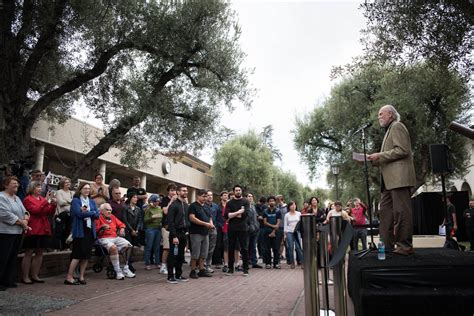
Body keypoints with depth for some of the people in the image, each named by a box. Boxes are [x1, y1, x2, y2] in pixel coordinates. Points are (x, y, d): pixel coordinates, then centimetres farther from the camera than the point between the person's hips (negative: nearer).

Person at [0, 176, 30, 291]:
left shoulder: (17, 198, 18)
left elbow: (24, 211, 16)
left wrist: (25, 218, -6)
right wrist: (21, 222, -15)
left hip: (18, 232, 8)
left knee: (13, 257, 11)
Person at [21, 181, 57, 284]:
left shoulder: (43, 199, 14)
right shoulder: (28, 199, -4)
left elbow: (50, 213, 10)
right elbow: (36, 210, -18)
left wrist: (53, 204, -7)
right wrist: (46, 201, -21)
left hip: (44, 230, 6)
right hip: (33, 230, -6)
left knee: (39, 253, 8)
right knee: (28, 253, 1)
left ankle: (34, 275, 17)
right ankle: (25, 277, 7)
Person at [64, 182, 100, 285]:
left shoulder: (92, 202, 15)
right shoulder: (75, 201, -1)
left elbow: (97, 215, 5)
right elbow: (79, 213, -15)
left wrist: (86, 212, -9)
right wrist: (91, 212, -7)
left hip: (90, 230, 6)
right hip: (80, 230, -5)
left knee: (86, 254, 7)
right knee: (77, 254, -6)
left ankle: (81, 276, 16)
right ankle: (69, 277, 2)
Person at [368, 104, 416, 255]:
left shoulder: (397, 126, -2)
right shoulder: (389, 130, 26)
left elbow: (402, 150, -15)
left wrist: (380, 156, -13)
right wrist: (376, 159, 14)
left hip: (399, 178, -10)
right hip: (390, 180, 10)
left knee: (401, 211, -8)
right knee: (385, 211, 8)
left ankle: (405, 246, -3)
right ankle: (387, 245, 11)